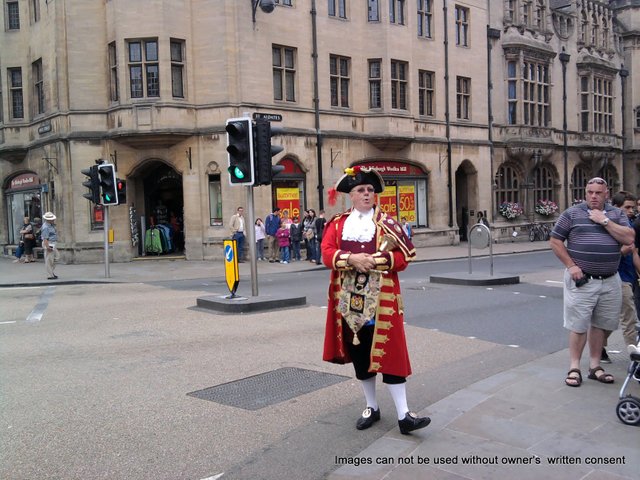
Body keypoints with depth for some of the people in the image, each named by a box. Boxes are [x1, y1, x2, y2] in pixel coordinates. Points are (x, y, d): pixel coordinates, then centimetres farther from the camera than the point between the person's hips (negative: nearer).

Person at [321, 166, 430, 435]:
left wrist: (376, 260, -18)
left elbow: (405, 255, -4)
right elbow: (327, 253, -3)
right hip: (350, 299, 3)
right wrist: (352, 259, -20)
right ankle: (371, 407, 26)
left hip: (381, 298, -3)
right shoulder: (338, 223, 8)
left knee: (389, 353, -5)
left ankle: (403, 415, 0)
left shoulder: (386, 222, 2)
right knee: (358, 352, 11)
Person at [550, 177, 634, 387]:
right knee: (578, 325, 0)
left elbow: (629, 239, -5)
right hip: (581, 280, -3)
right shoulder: (572, 213, 0)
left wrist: (604, 221, -11)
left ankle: (595, 365, 23)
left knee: (599, 324, 12)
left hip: (609, 282, 3)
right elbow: (555, 241, 0)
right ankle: (574, 368, 9)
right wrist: (571, 266, -8)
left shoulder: (617, 214, 8)